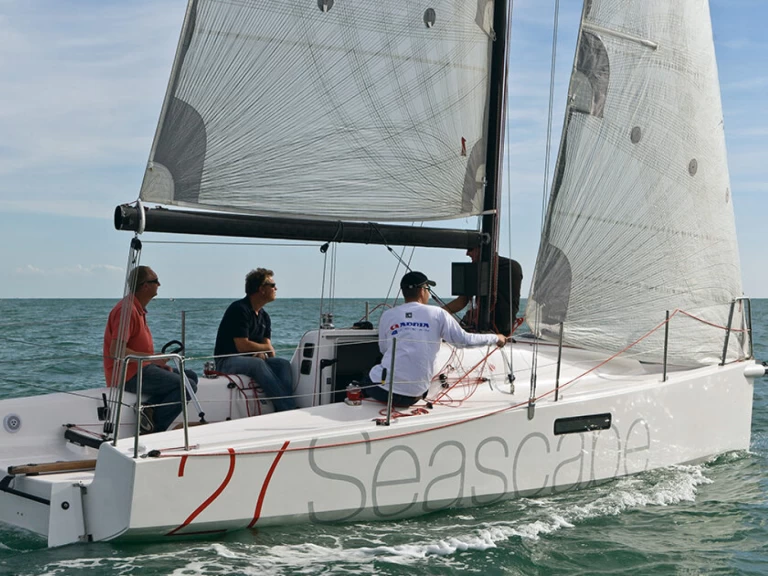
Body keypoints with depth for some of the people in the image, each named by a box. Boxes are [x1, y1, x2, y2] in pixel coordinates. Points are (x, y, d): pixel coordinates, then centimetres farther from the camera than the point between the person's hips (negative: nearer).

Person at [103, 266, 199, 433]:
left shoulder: (138, 308, 18)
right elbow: (115, 351, -25)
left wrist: (159, 362, 6)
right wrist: (151, 358, -22)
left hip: (139, 368, 10)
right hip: (129, 374, -10)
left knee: (191, 376, 9)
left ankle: (150, 409, -7)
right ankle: (154, 427, -13)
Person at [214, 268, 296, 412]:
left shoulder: (264, 316, 14)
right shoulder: (239, 309, -14)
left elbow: (268, 347, 6)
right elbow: (242, 346, -21)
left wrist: (262, 352, -19)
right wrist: (266, 348, -5)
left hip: (253, 359, 7)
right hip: (227, 361, -7)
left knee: (283, 364, -19)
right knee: (257, 364, -36)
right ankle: (288, 408, -38)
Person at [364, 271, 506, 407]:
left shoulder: (388, 316, 5)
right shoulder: (437, 314, 1)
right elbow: (464, 340, 4)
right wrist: (496, 338, 19)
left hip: (383, 388, -1)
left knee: (369, 380, 29)